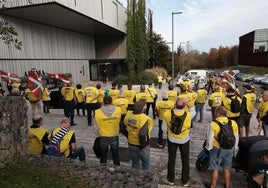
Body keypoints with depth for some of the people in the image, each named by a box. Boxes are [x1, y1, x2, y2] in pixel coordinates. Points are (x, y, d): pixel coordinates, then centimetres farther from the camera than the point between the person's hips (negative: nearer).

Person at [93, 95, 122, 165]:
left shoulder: (98, 112, -16)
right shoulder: (118, 110, -16)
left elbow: (96, 127, -5)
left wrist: (98, 136, 10)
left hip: (103, 137, 0)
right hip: (115, 136, 1)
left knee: (103, 155, 19)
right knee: (116, 155, 20)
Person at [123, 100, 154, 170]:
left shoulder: (128, 115, -11)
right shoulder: (144, 119, -29)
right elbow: (142, 135, -31)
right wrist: (144, 146, -16)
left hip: (131, 144, 5)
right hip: (141, 146, -4)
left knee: (135, 163, 23)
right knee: (146, 163, 21)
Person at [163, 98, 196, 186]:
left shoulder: (167, 113, -24)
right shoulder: (188, 115, -25)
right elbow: (193, 110, -2)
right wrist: (187, 102, -5)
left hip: (172, 140, 1)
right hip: (184, 140, 0)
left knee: (171, 159, 18)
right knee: (185, 160, 18)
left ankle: (170, 179, 33)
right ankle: (185, 181, 33)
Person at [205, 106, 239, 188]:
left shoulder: (213, 124, -21)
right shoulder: (233, 123, -6)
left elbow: (210, 138, -14)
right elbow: (236, 138, 6)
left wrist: (209, 147, 4)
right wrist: (234, 147, 21)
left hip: (217, 149, -4)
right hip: (229, 149, 4)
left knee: (215, 169, 11)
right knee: (227, 168, 20)